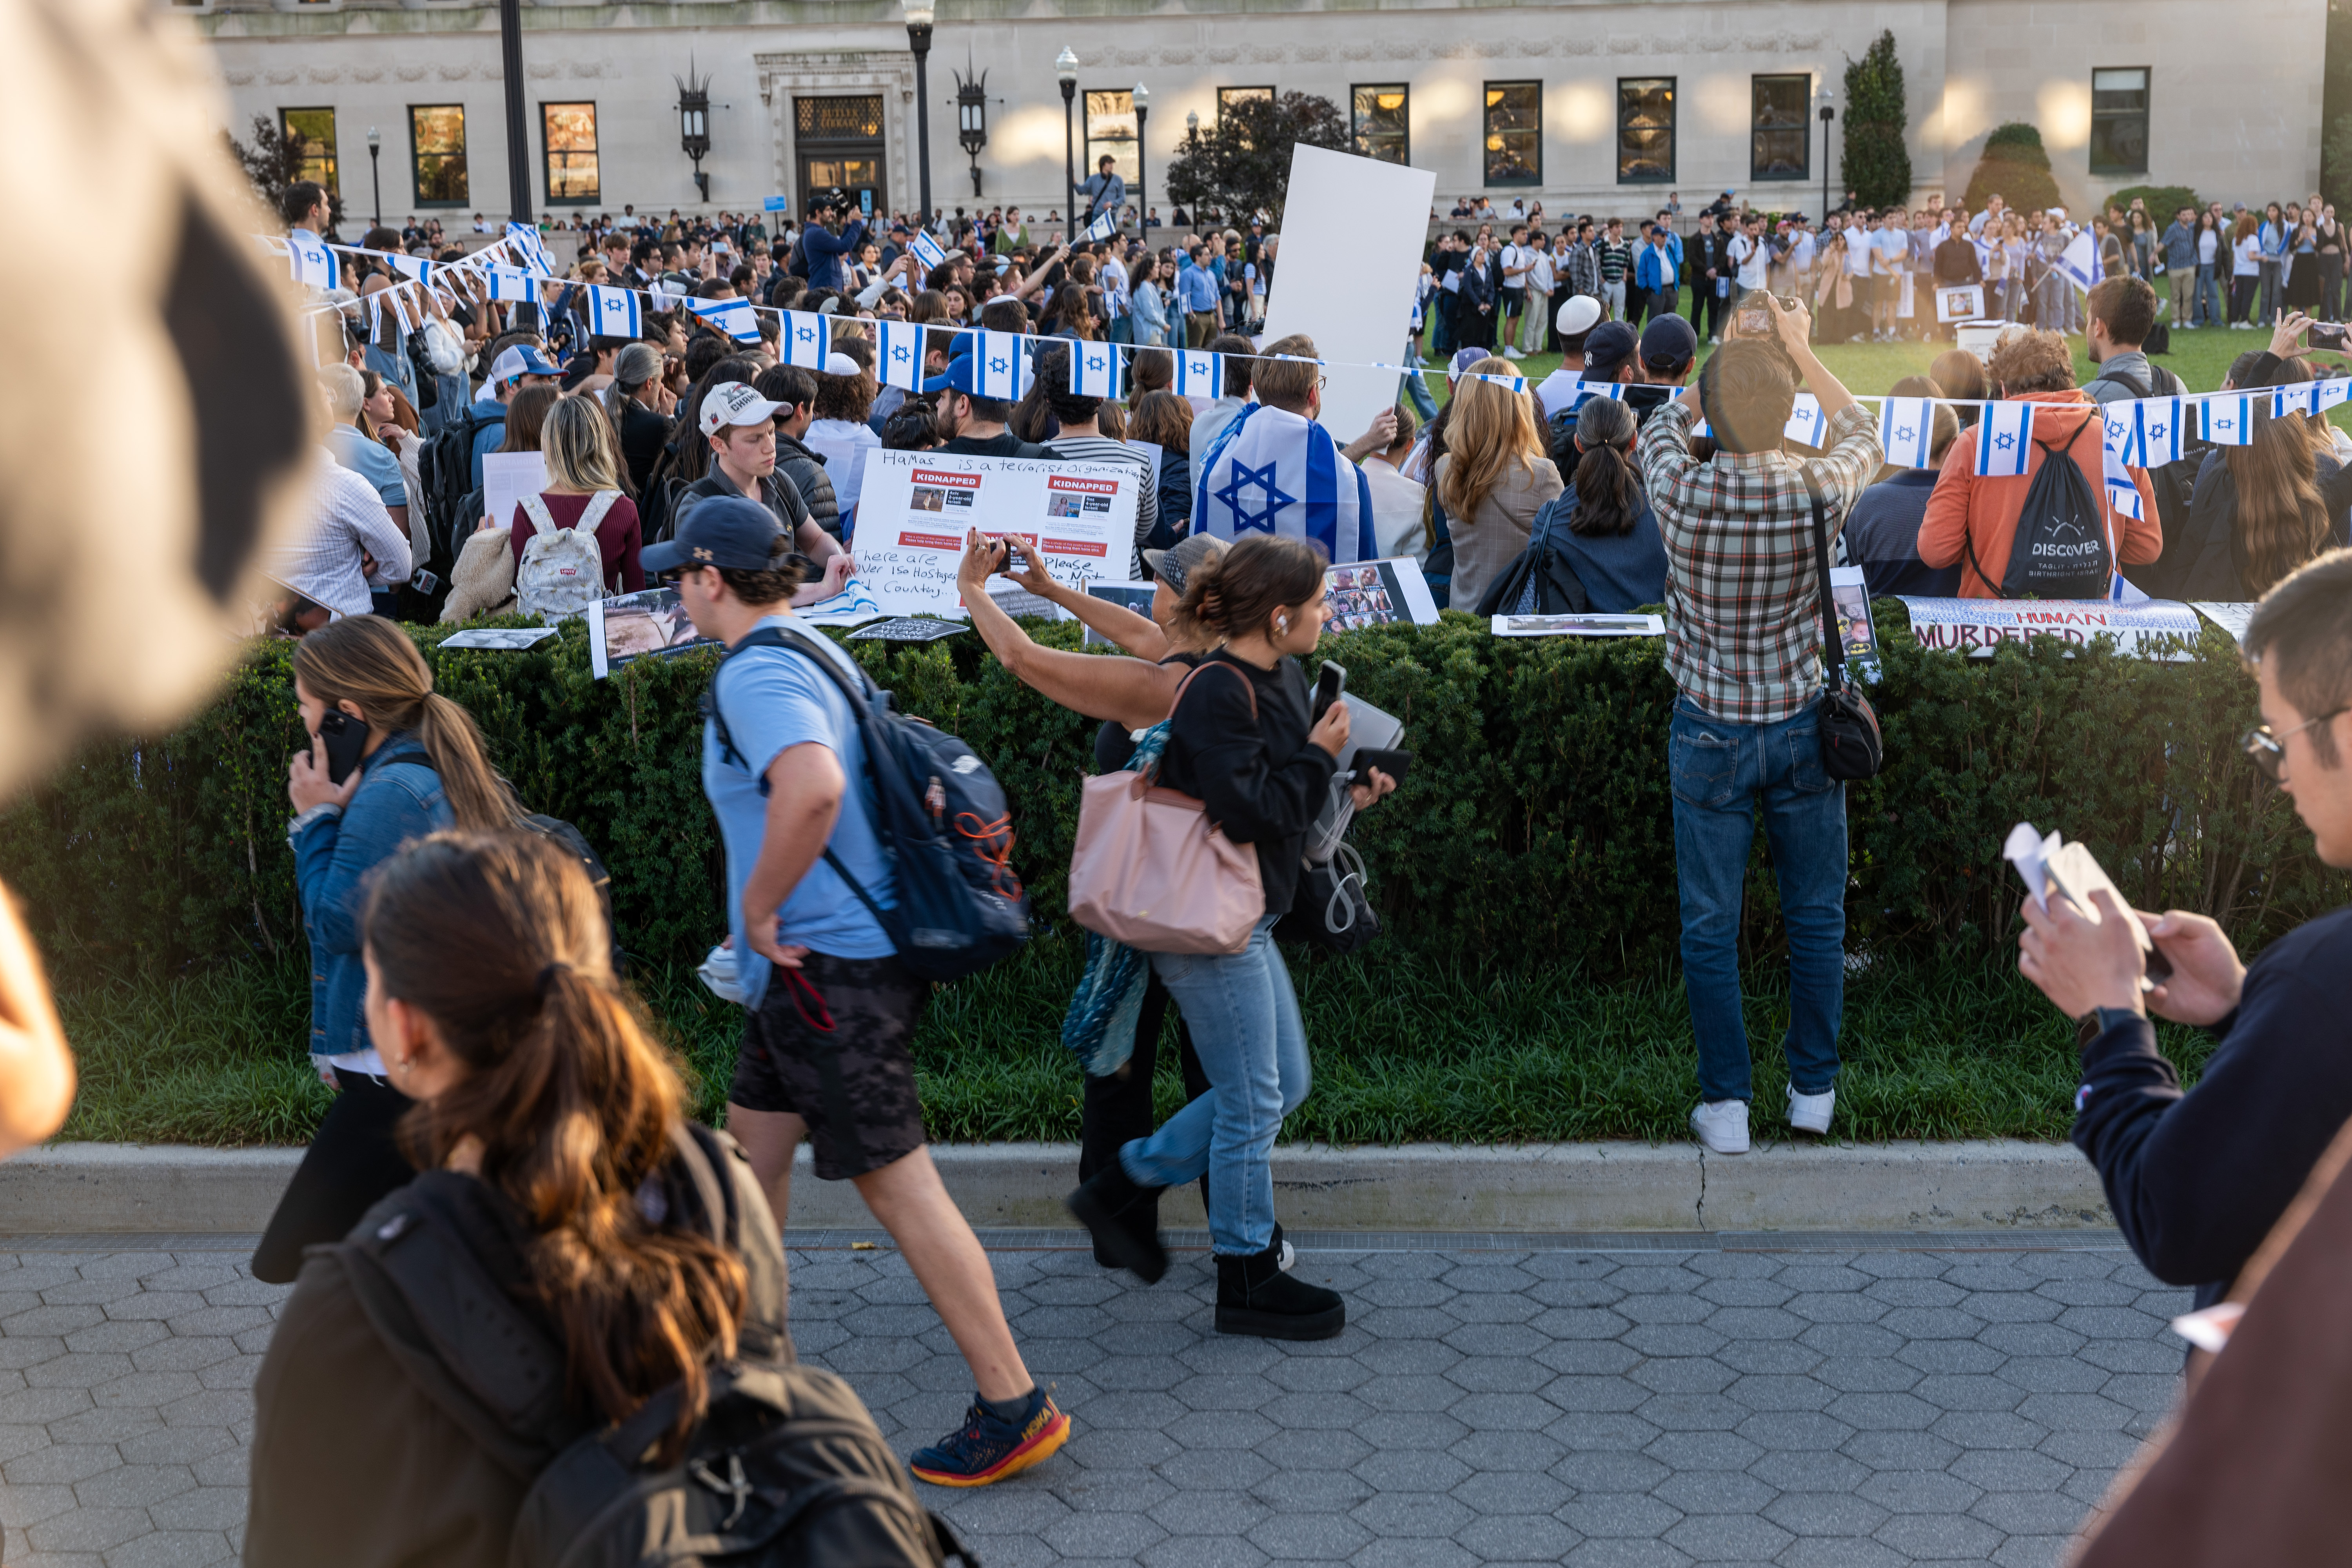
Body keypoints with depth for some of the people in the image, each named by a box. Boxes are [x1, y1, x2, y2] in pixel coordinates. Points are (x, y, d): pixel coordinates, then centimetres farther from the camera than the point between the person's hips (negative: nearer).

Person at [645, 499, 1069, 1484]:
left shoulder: (756, 674, -18)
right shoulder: (815, 652, 14)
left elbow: (814, 787, -37)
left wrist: (758, 906, -23)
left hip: (825, 964, -11)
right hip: (809, 962, 11)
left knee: (898, 1184, -7)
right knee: (754, 1140, 22)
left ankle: (1014, 1408, -2)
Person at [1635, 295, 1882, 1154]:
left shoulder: (1682, 492, -17)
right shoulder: (1818, 493, -15)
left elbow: (1659, 427, 9)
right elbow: (1864, 437, 11)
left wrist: (1723, 368, 20)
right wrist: (1801, 351, 16)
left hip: (1710, 733, -1)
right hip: (1803, 727, 1)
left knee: (1711, 925, 9)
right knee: (1816, 915, 16)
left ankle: (1725, 1104, 14)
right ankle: (1814, 1088, 26)